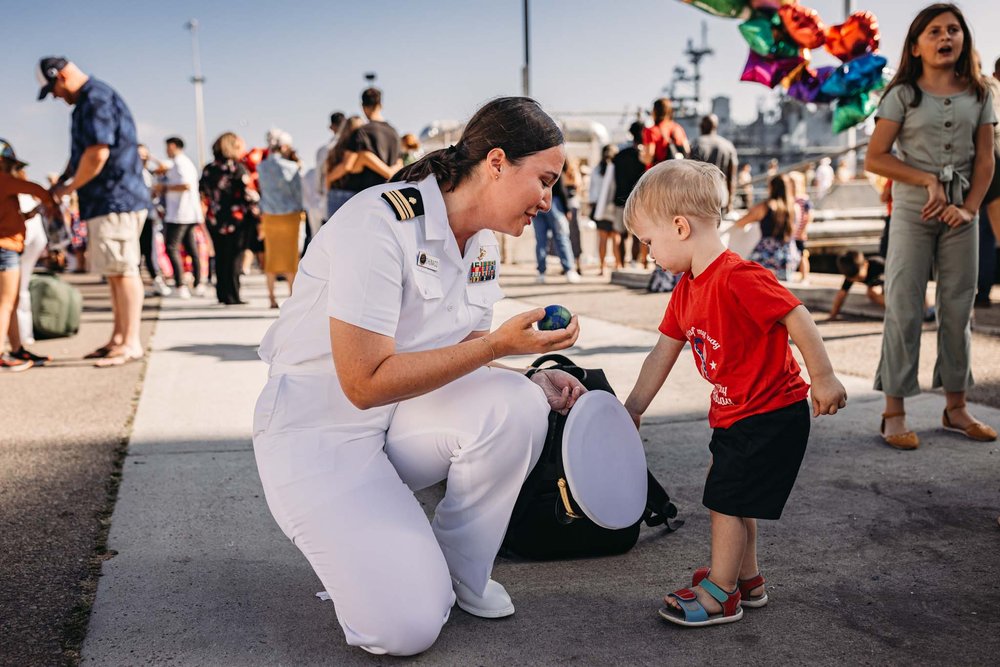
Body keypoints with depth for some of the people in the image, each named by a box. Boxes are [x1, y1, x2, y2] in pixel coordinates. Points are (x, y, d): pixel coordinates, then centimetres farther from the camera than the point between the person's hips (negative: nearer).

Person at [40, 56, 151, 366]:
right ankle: (119, 338, 19)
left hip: (115, 200, -11)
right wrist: (63, 181, 13)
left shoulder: (96, 100, -13)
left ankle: (131, 343, -5)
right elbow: (82, 152, 26)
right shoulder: (90, 102, 20)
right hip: (106, 201, 11)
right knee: (115, 272, 13)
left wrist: (69, 188, -7)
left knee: (122, 271, -8)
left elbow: (97, 155, -21)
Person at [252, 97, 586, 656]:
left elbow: (459, 362, 8)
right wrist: (497, 344, -27)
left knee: (517, 406, -23)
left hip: (404, 417, 7)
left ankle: (462, 573, -1)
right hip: (321, 430, -7)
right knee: (407, 627, -20)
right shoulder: (378, 224, -24)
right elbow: (365, 383, -27)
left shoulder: (483, 244, 2)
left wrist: (535, 383, -10)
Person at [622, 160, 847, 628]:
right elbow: (663, 352, 10)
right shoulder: (687, 290, 5)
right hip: (734, 414, 9)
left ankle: (721, 595, 14)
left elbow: (797, 319, -24)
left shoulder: (738, 278, -26)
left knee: (726, 499, -1)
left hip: (771, 415, -9)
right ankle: (747, 579, 36)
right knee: (732, 497, 19)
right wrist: (632, 410, 12)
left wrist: (824, 380, -17)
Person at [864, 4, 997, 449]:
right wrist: (929, 181, -13)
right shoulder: (902, 94, -2)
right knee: (904, 309, -4)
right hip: (913, 210, -3)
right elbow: (875, 159, -7)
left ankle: (955, 408, 18)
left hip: (960, 212, 4)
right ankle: (894, 412, 0)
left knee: (958, 309, 8)